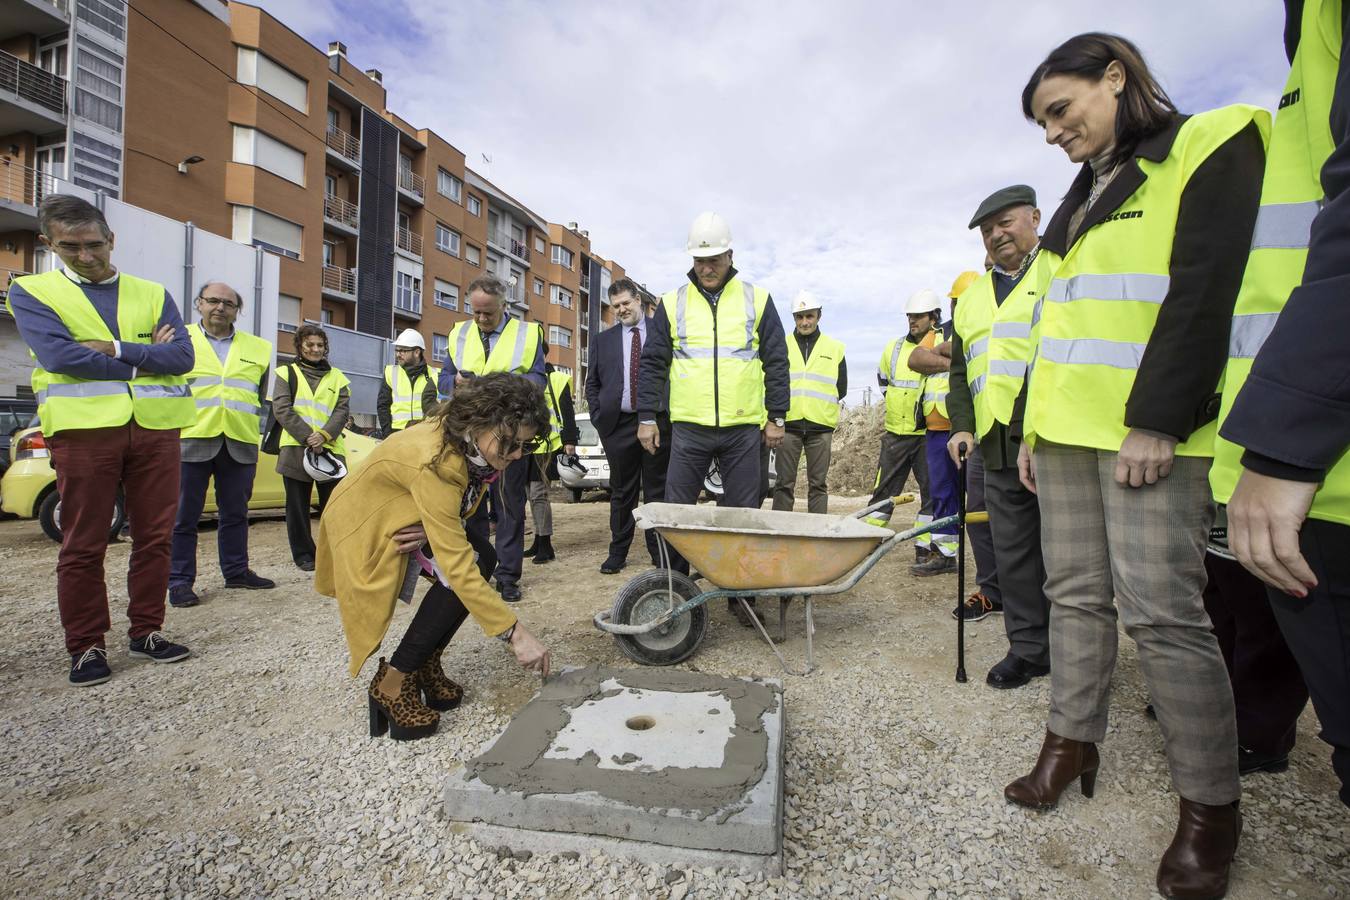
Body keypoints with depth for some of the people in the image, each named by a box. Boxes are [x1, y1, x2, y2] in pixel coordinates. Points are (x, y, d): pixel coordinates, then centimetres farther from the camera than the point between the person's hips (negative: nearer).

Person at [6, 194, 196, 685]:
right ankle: (86, 646, 14)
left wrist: (114, 348, -11)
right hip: (83, 429, -2)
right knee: (83, 544, 3)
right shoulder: (30, 291, 8)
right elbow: (59, 356, -10)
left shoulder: (153, 294, 13)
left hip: (155, 427, 2)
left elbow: (182, 356, -1)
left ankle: (146, 631, 18)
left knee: (154, 536, 6)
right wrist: (146, 361, -6)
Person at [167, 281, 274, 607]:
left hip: (240, 443, 3)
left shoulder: (257, 348, 14)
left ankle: (236, 571, 22)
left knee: (235, 513, 11)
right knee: (184, 516, 2)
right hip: (191, 440, -3)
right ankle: (180, 580, 11)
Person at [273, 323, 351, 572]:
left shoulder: (336, 377, 15)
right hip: (295, 449, -1)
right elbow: (282, 409, -1)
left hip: (330, 449, 1)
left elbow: (343, 411, 5)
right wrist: (307, 437, -13)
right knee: (298, 506, 5)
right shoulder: (286, 373, 10)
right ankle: (303, 555, 14)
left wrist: (324, 435, -13)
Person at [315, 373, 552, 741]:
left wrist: (434, 527, -22)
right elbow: (458, 566, -41)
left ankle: (424, 665, 7)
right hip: (364, 520, -7)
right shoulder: (435, 460, -40)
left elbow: (460, 506, 1)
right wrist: (515, 633, -40)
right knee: (457, 583, -22)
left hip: (409, 520, 7)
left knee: (474, 573, -13)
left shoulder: (471, 441, -16)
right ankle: (391, 685, -6)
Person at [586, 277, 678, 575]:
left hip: (658, 420, -2)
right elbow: (592, 383, 15)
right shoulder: (603, 339, 13)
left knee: (657, 491, 4)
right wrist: (599, 417, 4)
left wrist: (674, 411, -5)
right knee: (621, 491, 9)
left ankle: (659, 551, 14)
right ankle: (617, 552, 18)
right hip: (618, 424, 2)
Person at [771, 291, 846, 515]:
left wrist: (822, 407, 6)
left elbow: (841, 389, 13)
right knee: (784, 484, 1)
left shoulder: (834, 348, 12)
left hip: (821, 426, 1)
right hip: (788, 424, 0)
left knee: (818, 484, 5)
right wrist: (784, 406, 1)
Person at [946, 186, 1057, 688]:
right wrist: (963, 425, 11)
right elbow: (961, 370, 24)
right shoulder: (973, 298, 22)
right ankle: (1029, 645, 22)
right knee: (1012, 552, 10)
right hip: (998, 446, 6)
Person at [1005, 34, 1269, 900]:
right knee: (1076, 594, 9)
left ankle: (1211, 804, 9)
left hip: (1147, 433, -7)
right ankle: (1074, 739, 21)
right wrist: (1032, 425, 16)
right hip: (1067, 430, 7)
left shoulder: (1210, 146, 1)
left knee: (1160, 609, -7)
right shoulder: (1084, 197, 22)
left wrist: (1155, 421, -18)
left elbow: (1205, 289, -12)